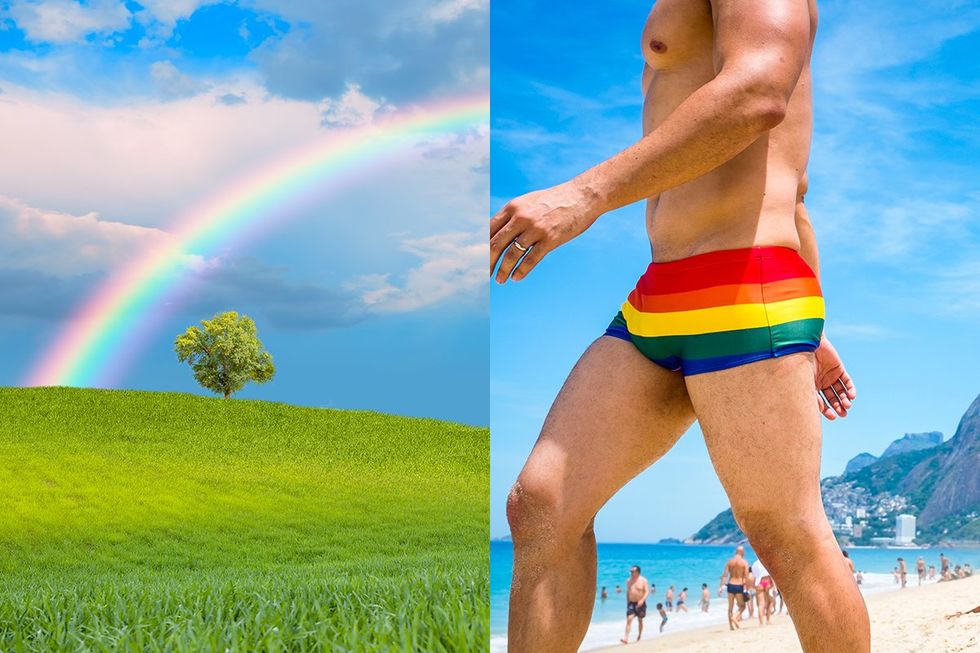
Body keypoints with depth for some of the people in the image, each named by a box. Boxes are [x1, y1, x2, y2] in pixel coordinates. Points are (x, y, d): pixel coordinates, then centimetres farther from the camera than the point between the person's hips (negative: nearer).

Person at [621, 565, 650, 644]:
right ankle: (626, 638, -21)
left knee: (640, 620, 12)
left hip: (640, 603, -2)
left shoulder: (643, 580, -6)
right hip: (631, 603, 2)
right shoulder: (629, 581, 6)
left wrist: (642, 600, -26)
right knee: (629, 619, -13)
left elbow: (647, 591, -11)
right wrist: (627, 602, 14)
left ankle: (639, 636, 29)